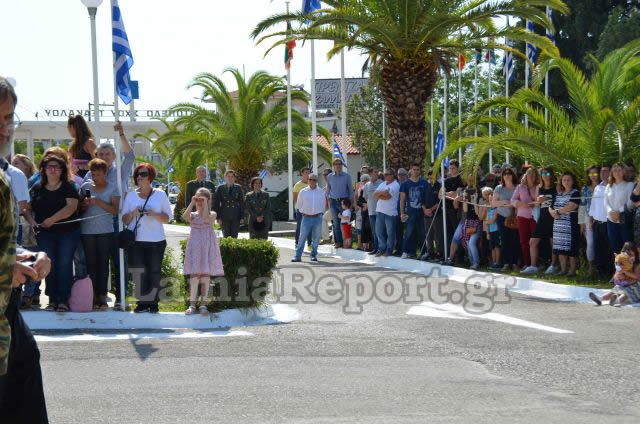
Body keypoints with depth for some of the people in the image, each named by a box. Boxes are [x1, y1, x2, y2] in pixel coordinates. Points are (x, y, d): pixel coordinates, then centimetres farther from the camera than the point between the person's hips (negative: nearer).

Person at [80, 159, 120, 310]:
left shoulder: (112, 189, 4)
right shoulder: (86, 187, 10)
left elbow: (115, 210, -5)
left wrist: (98, 202, -15)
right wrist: (85, 203, -6)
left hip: (105, 231, -1)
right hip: (87, 231, 1)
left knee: (103, 263, -2)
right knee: (91, 263, -1)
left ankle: (102, 295, 0)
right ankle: (93, 295, 0)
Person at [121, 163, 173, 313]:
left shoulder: (160, 195, 9)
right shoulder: (131, 196, 13)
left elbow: (168, 217, 6)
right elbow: (124, 219, 13)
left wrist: (155, 215, -13)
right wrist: (133, 214, -8)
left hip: (156, 241, -1)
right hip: (136, 241, 1)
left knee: (154, 272, -1)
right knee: (138, 272, -7)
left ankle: (153, 302, 6)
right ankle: (142, 302, -2)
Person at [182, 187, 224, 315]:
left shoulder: (212, 214, 4)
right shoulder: (193, 215, 8)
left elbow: (206, 219, -19)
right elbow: (185, 217, -15)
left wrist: (205, 204, -14)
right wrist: (192, 203, -11)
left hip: (207, 247, -1)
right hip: (195, 246, 1)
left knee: (206, 275, 1)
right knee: (194, 275, -6)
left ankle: (203, 304, 7)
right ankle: (192, 304, -2)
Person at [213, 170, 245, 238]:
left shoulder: (238, 188, 6)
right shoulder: (220, 188, 4)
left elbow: (242, 203, 7)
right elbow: (216, 204, 3)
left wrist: (242, 216, 0)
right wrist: (218, 217, -4)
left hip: (235, 217, 1)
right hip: (224, 217, -1)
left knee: (234, 236, 1)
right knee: (226, 236, 1)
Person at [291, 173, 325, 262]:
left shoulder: (321, 192, 7)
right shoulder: (303, 192, 5)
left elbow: (323, 206, 15)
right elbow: (299, 205, 12)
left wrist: (319, 213, 8)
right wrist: (304, 213, 6)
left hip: (317, 218, 1)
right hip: (306, 217, -1)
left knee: (316, 238, 3)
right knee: (302, 237, -4)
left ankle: (314, 255, 13)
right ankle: (297, 256, -3)